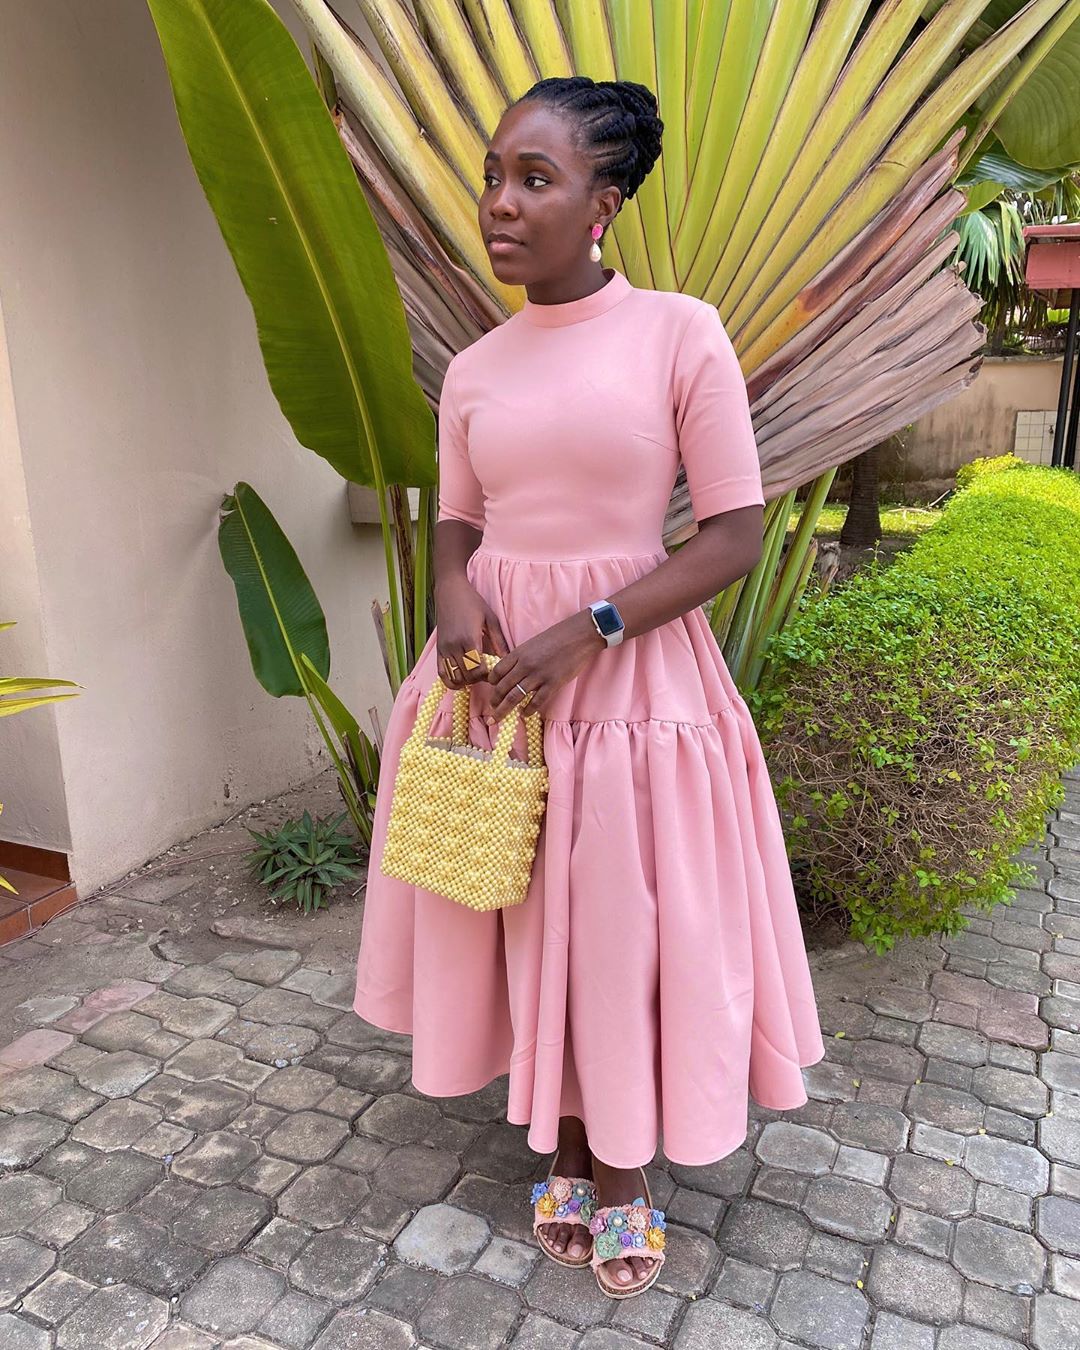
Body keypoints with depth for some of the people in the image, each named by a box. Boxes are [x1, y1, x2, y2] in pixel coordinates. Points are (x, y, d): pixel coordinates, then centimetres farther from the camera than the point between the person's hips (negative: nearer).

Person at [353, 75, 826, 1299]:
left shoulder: (680, 332, -8)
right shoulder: (474, 371, 5)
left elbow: (736, 532, -9)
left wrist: (587, 631, -18)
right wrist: (455, 599, -9)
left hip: (629, 675, -4)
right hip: (494, 667, 4)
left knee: (623, 932, 7)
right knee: (525, 921, 12)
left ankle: (620, 1174, 33)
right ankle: (566, 1154, 36)